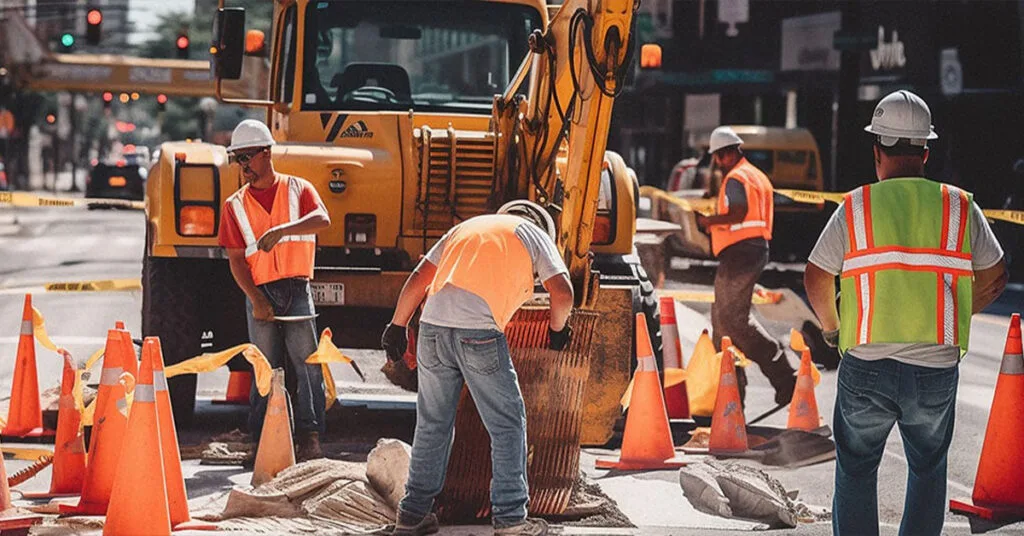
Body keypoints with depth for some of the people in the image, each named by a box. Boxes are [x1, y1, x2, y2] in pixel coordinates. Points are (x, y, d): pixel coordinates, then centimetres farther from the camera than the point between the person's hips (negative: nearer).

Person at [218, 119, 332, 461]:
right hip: (259, 294, 1)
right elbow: (236, 260, 5)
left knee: (308, 363, -9)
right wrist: (256, 300, -9)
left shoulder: (298, 189, 7)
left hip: (297, 290, -1)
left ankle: (309, 439, -9)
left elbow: (322, 220, -13)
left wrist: (282, 229, -28)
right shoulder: (235, 206, 11)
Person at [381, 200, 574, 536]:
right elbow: (562, 293, 6)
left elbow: (417, 280, 21)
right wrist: (558, 329, 23)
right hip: (479, 332, -5)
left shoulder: (465, 228, 29)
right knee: (507, 424, 7)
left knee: (432, 423, 16)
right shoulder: (534, 234, 18)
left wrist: (397, 326, 25)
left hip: (433, 325, 5)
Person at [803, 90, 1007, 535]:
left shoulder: (856, 207, -3)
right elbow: (994, 277, 8)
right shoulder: (959, 207, 0)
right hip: (937, 366, 1)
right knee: (928, 471, 18)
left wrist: (831, 328, 17)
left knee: (856, 470, 14)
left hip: (866, 366, -1)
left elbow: (816, 279, 0)